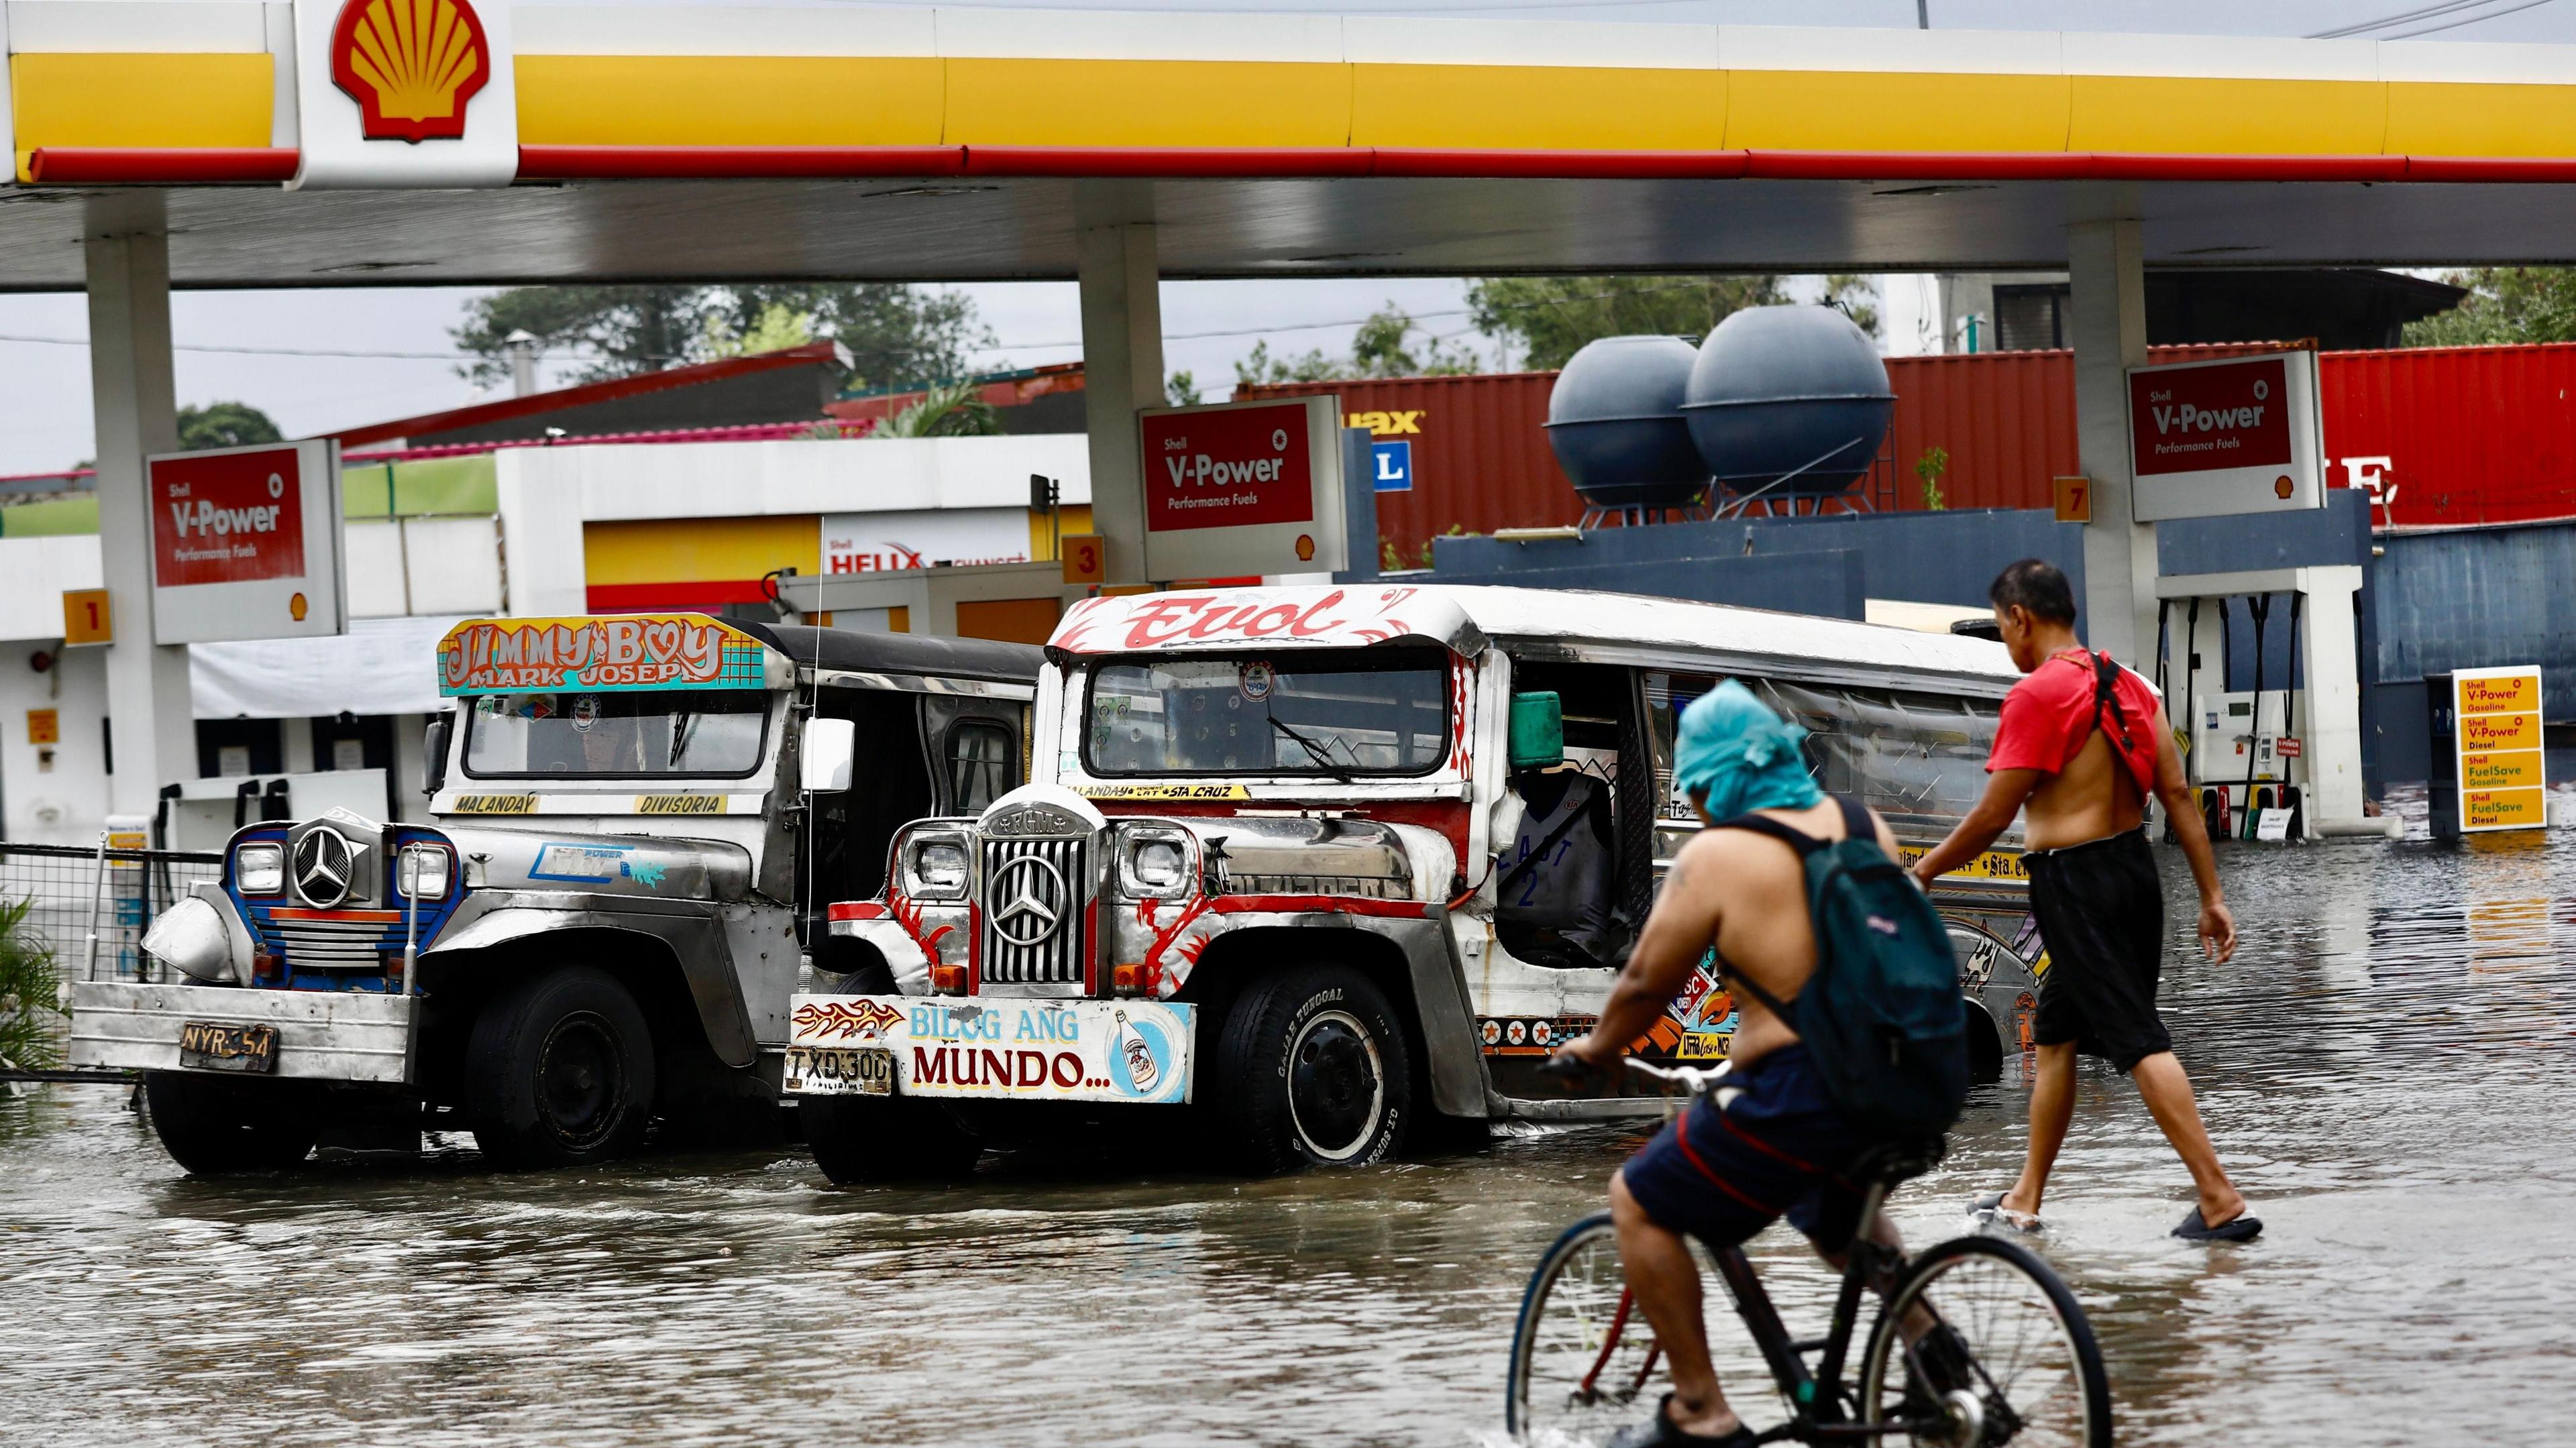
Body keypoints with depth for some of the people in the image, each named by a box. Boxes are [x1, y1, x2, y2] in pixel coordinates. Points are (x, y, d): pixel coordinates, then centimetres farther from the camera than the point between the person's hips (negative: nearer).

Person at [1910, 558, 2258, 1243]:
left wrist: (1922, 872, -2)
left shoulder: (2038, 695, -15)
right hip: (2133, 866, 9)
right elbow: (2178, 794, 8)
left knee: (2139, 1042, -7)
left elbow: (1993, 815, -15)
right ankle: (2025, 1199, 29)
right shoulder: (2127, 685, 9)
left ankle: (2221, 1199, -11)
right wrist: (2212, 896, 10)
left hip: (2076, 887, -9)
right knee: (2054, 1035, 20)